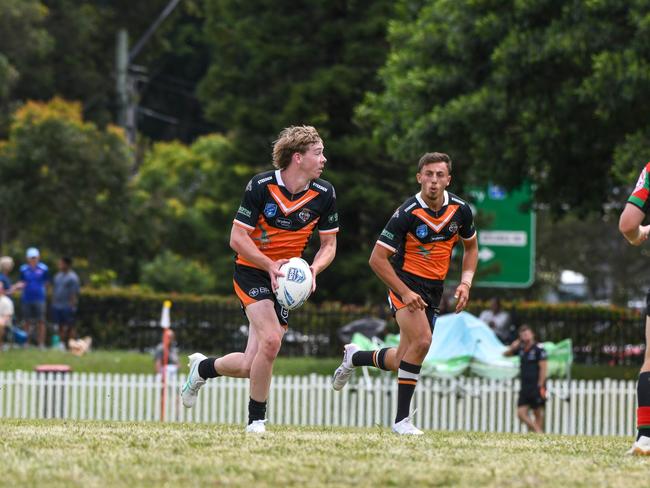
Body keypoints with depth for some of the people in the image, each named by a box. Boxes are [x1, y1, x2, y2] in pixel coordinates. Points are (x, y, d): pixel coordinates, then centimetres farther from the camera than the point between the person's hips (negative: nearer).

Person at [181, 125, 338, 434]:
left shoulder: (324, 194, -5)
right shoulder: (261, 186, -15)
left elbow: (329, 244, 4)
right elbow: (237, 238, -12)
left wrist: (313, 270, -17)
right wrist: (270, 264, -26)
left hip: (286, 279, 4)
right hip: (252, 271, -4)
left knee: (249, 367, -2)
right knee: (271, 339, -27)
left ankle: (202, 367, 31)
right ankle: (256, 420, -9)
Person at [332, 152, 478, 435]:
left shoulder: (460, 210, -4)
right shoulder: (407, 214, -19)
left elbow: (471, 247, 14)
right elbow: (378, 258, -16)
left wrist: (465, 283, -1)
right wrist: (404, 292, -23)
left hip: (433, 290, 6)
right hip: (406, 283, -6)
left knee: (402, 362, 9)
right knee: (422, 340, -28)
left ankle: (355, 357, 40)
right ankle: (401, 419, -20)